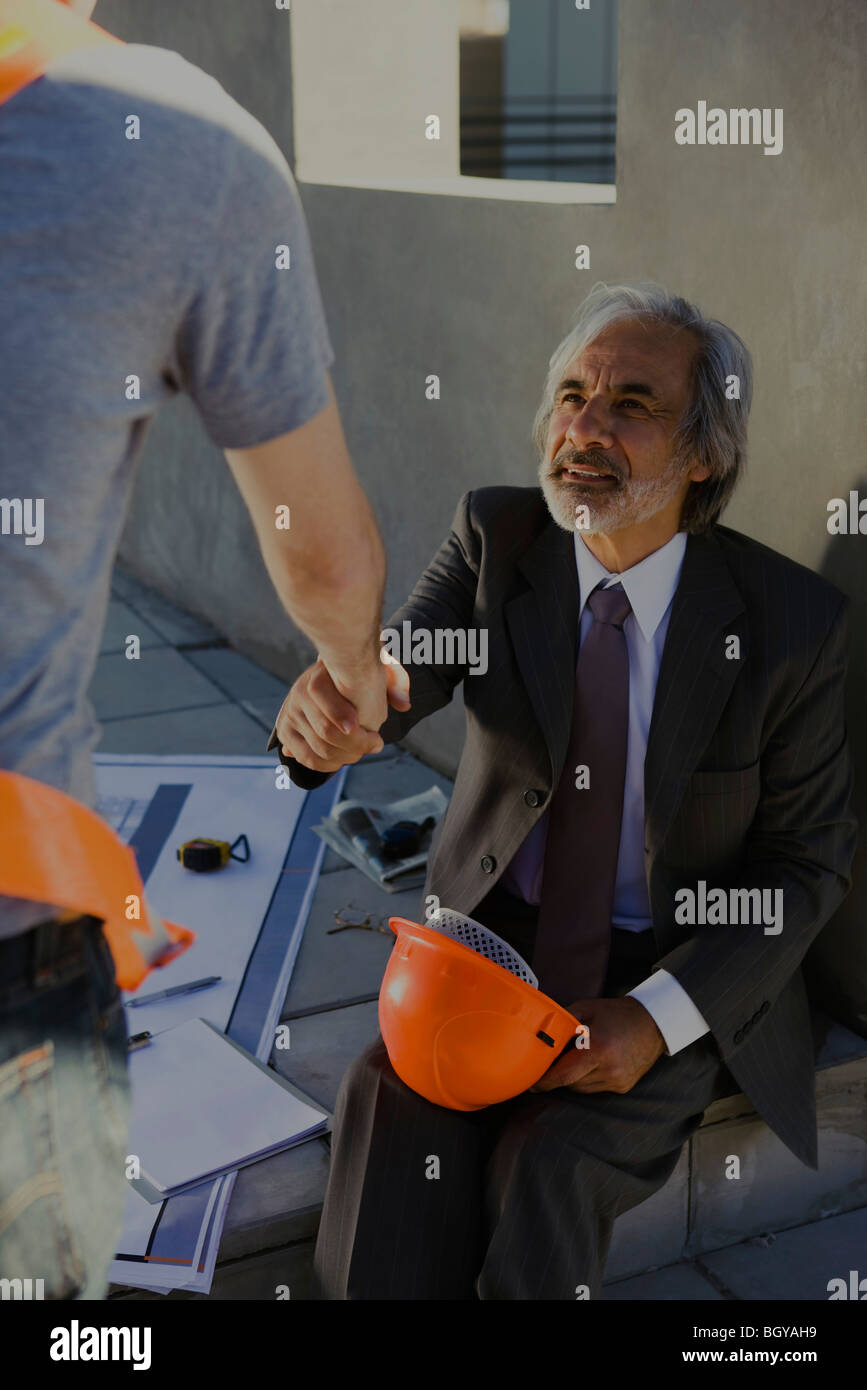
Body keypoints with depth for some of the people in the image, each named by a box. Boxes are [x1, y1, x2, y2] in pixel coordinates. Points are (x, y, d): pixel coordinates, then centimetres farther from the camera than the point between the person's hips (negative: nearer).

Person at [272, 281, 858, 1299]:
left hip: (680, 983, -2)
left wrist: (657, 1018, -19)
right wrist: (329, 707, -47)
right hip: (493, 938, 2)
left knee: (548, 1162, -25)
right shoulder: (495, 536, -7)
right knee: (392, 1102, -24)